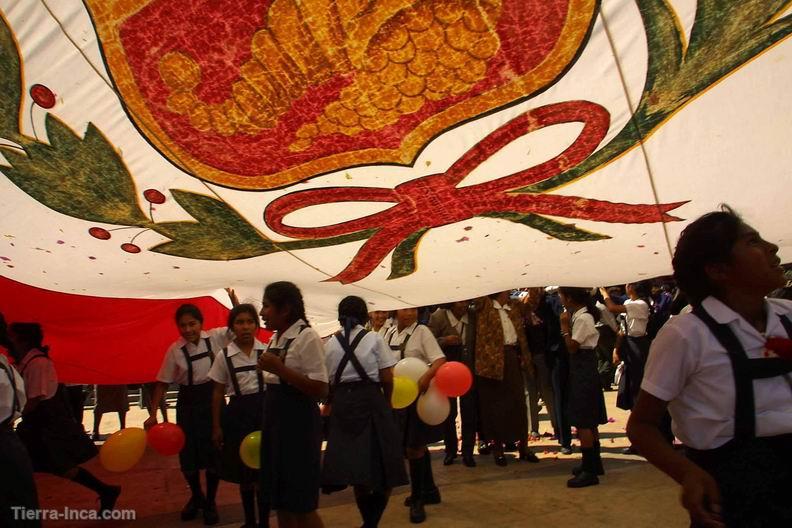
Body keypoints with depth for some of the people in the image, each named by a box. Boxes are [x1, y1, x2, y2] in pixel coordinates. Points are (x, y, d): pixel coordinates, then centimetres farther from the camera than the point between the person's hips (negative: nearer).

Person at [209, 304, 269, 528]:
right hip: (238, 412, 1)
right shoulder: (224, 356, -3)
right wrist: (216, 426, 3)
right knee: (244, 471, 12)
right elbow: (218, 393, 3)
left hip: (264, 409, 0)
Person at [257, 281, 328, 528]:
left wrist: (280, 368, -24)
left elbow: (320, 390, -21)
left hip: (298, 422, -8)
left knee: (301, 504, 3)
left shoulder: (307, 337, -15)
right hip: (275, 421, 8)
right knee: (280, 500, 17)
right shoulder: (275, 339, 10)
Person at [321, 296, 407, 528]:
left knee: (354, 465, 11)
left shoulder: (331, 343, 6)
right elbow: (386, 378, -4)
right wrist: (387, 401, 12)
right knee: (380, 466, 4)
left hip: (342, 404, 3)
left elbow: (327, 381, 3)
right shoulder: (373, 338, -1)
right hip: (371, 401, -3)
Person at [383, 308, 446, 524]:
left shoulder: (421, 331, -12)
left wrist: (426, 377, -35)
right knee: (416, 446, 17)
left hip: (418, 394, -6)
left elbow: (440, 360, -20)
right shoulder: (389, 333, 6)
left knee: (414, 447, -1)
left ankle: (417, 500, 16)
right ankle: (429, 491, 35)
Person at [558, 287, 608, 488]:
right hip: (582, 368, 10)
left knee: (583, 421, -6)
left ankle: (589, 471, 0)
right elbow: (574, 345, 9)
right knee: (589, 420, 17)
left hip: (583, 369, -10)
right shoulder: (580, 315, 10)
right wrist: (568, 325, 2)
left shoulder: (582, 318, -18)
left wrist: (564, 326, -14)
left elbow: (572, 347, -19)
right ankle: (594, 463, 28)